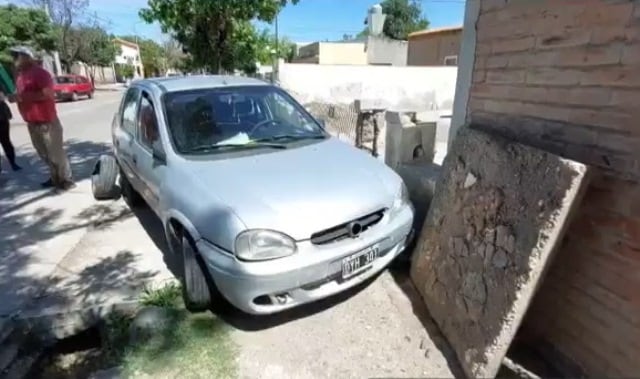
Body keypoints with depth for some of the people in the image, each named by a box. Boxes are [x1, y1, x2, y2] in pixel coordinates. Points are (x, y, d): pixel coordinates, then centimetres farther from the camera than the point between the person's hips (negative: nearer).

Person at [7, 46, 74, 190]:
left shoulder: (39, 72, -12)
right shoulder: (20, 75, 17)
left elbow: (47, 93, -22)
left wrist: (22, 97, -20)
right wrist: (14, 96, 5)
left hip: (47, 121, -9)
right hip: (31, 123, 9)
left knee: (56, 152, -4)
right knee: (44, 153, 12)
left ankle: (66, 180, 4)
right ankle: (56, 178, 21)